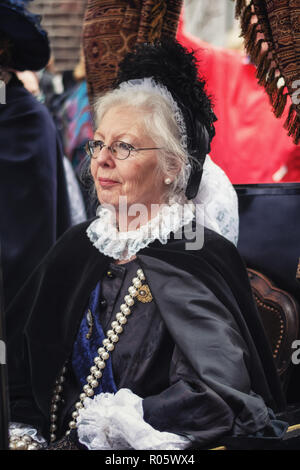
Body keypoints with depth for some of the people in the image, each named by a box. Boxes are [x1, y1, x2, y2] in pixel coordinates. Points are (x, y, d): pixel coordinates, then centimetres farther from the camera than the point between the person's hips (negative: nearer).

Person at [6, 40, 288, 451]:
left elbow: (221, 390, -17)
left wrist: (104, 426, -14)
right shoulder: (77, 247, 12)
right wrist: (23, 431, -2)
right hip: (59, 441, 5)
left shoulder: (199, 258, -7)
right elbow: (19, 360, 15)